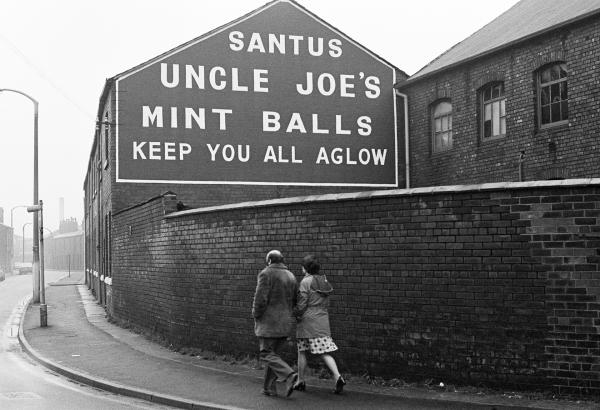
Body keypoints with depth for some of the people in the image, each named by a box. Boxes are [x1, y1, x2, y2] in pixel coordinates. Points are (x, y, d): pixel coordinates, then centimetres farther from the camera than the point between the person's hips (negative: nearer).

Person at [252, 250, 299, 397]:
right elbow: (295, 301, 10)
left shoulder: (266, 274, -9)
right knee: (273, 353, 14)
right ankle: (269, 388, 12)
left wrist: (256, 315, -1)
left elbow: (260, 299, -15)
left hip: (269, 322, -7)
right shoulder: (291, 276, 11)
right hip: (285, 323, 7)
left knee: (267, 354, -3)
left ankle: (289, 375, -21)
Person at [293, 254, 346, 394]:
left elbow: (301, 304, -12)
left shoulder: (306, 281, -10)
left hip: (307, 320, -6)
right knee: (325, 353, 3)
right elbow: (326, 303, 13)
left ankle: (300, 382, 17)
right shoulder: (324, 281, 11)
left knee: (302, 352, 9)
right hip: (323, 320, 6)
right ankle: (338, 377, -15)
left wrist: (296, 315, 3)